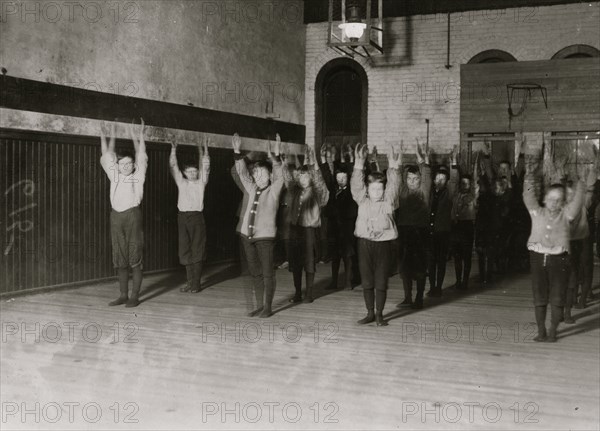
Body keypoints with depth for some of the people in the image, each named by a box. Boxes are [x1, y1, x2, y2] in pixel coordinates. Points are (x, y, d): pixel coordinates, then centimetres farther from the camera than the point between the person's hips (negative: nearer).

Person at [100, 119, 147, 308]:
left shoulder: (138, 177, 7)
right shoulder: (114, 177, 15)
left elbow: (141, 158, 3)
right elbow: (107, 158, 17)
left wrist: (137, 138, 1)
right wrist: (109, 139, 15)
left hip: (132, 215, -4)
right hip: (116, 216, 4)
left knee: (135, 258, -3)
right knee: (120, 259, 7)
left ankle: (135, 296, 1)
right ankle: (123, 295, 15)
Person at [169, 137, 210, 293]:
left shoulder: (201, 183, 8)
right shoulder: (181, 183, 12)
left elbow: (205, 167, 0)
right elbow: (173, 166, 7)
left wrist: (204, 149, -7)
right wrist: (173, 150, 0)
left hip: (197, 217, -2)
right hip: (183, 216, 2)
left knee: (197, 250, -2)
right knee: (185, 250, 3)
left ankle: (196, 282, 1)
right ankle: (190, 281, 11)